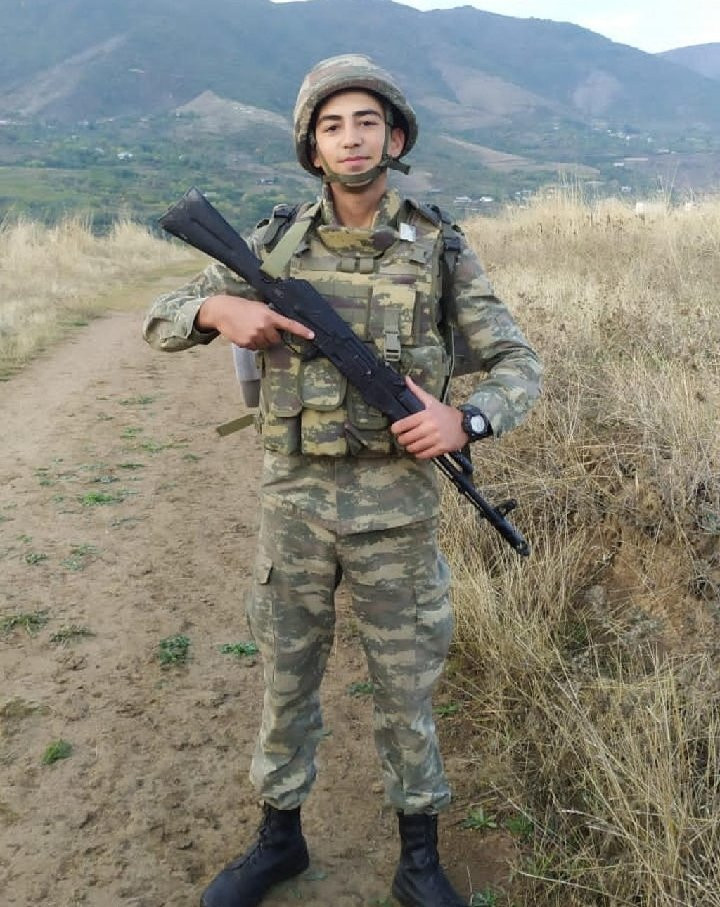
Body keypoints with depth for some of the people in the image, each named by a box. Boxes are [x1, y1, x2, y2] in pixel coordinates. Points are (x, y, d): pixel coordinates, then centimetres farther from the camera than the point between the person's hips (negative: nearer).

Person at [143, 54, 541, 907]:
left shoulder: (440, 248, -3)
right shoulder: (276, 241, 2)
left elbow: (518, 366, 0)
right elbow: (161, 321, 6)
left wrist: (465, 418, -22)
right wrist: (218, 308, -17)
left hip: (397, 508, -1)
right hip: (294, 501, 2)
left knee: (404, 688, 11)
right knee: (286, 679, 15)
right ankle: (279, 838, 39)